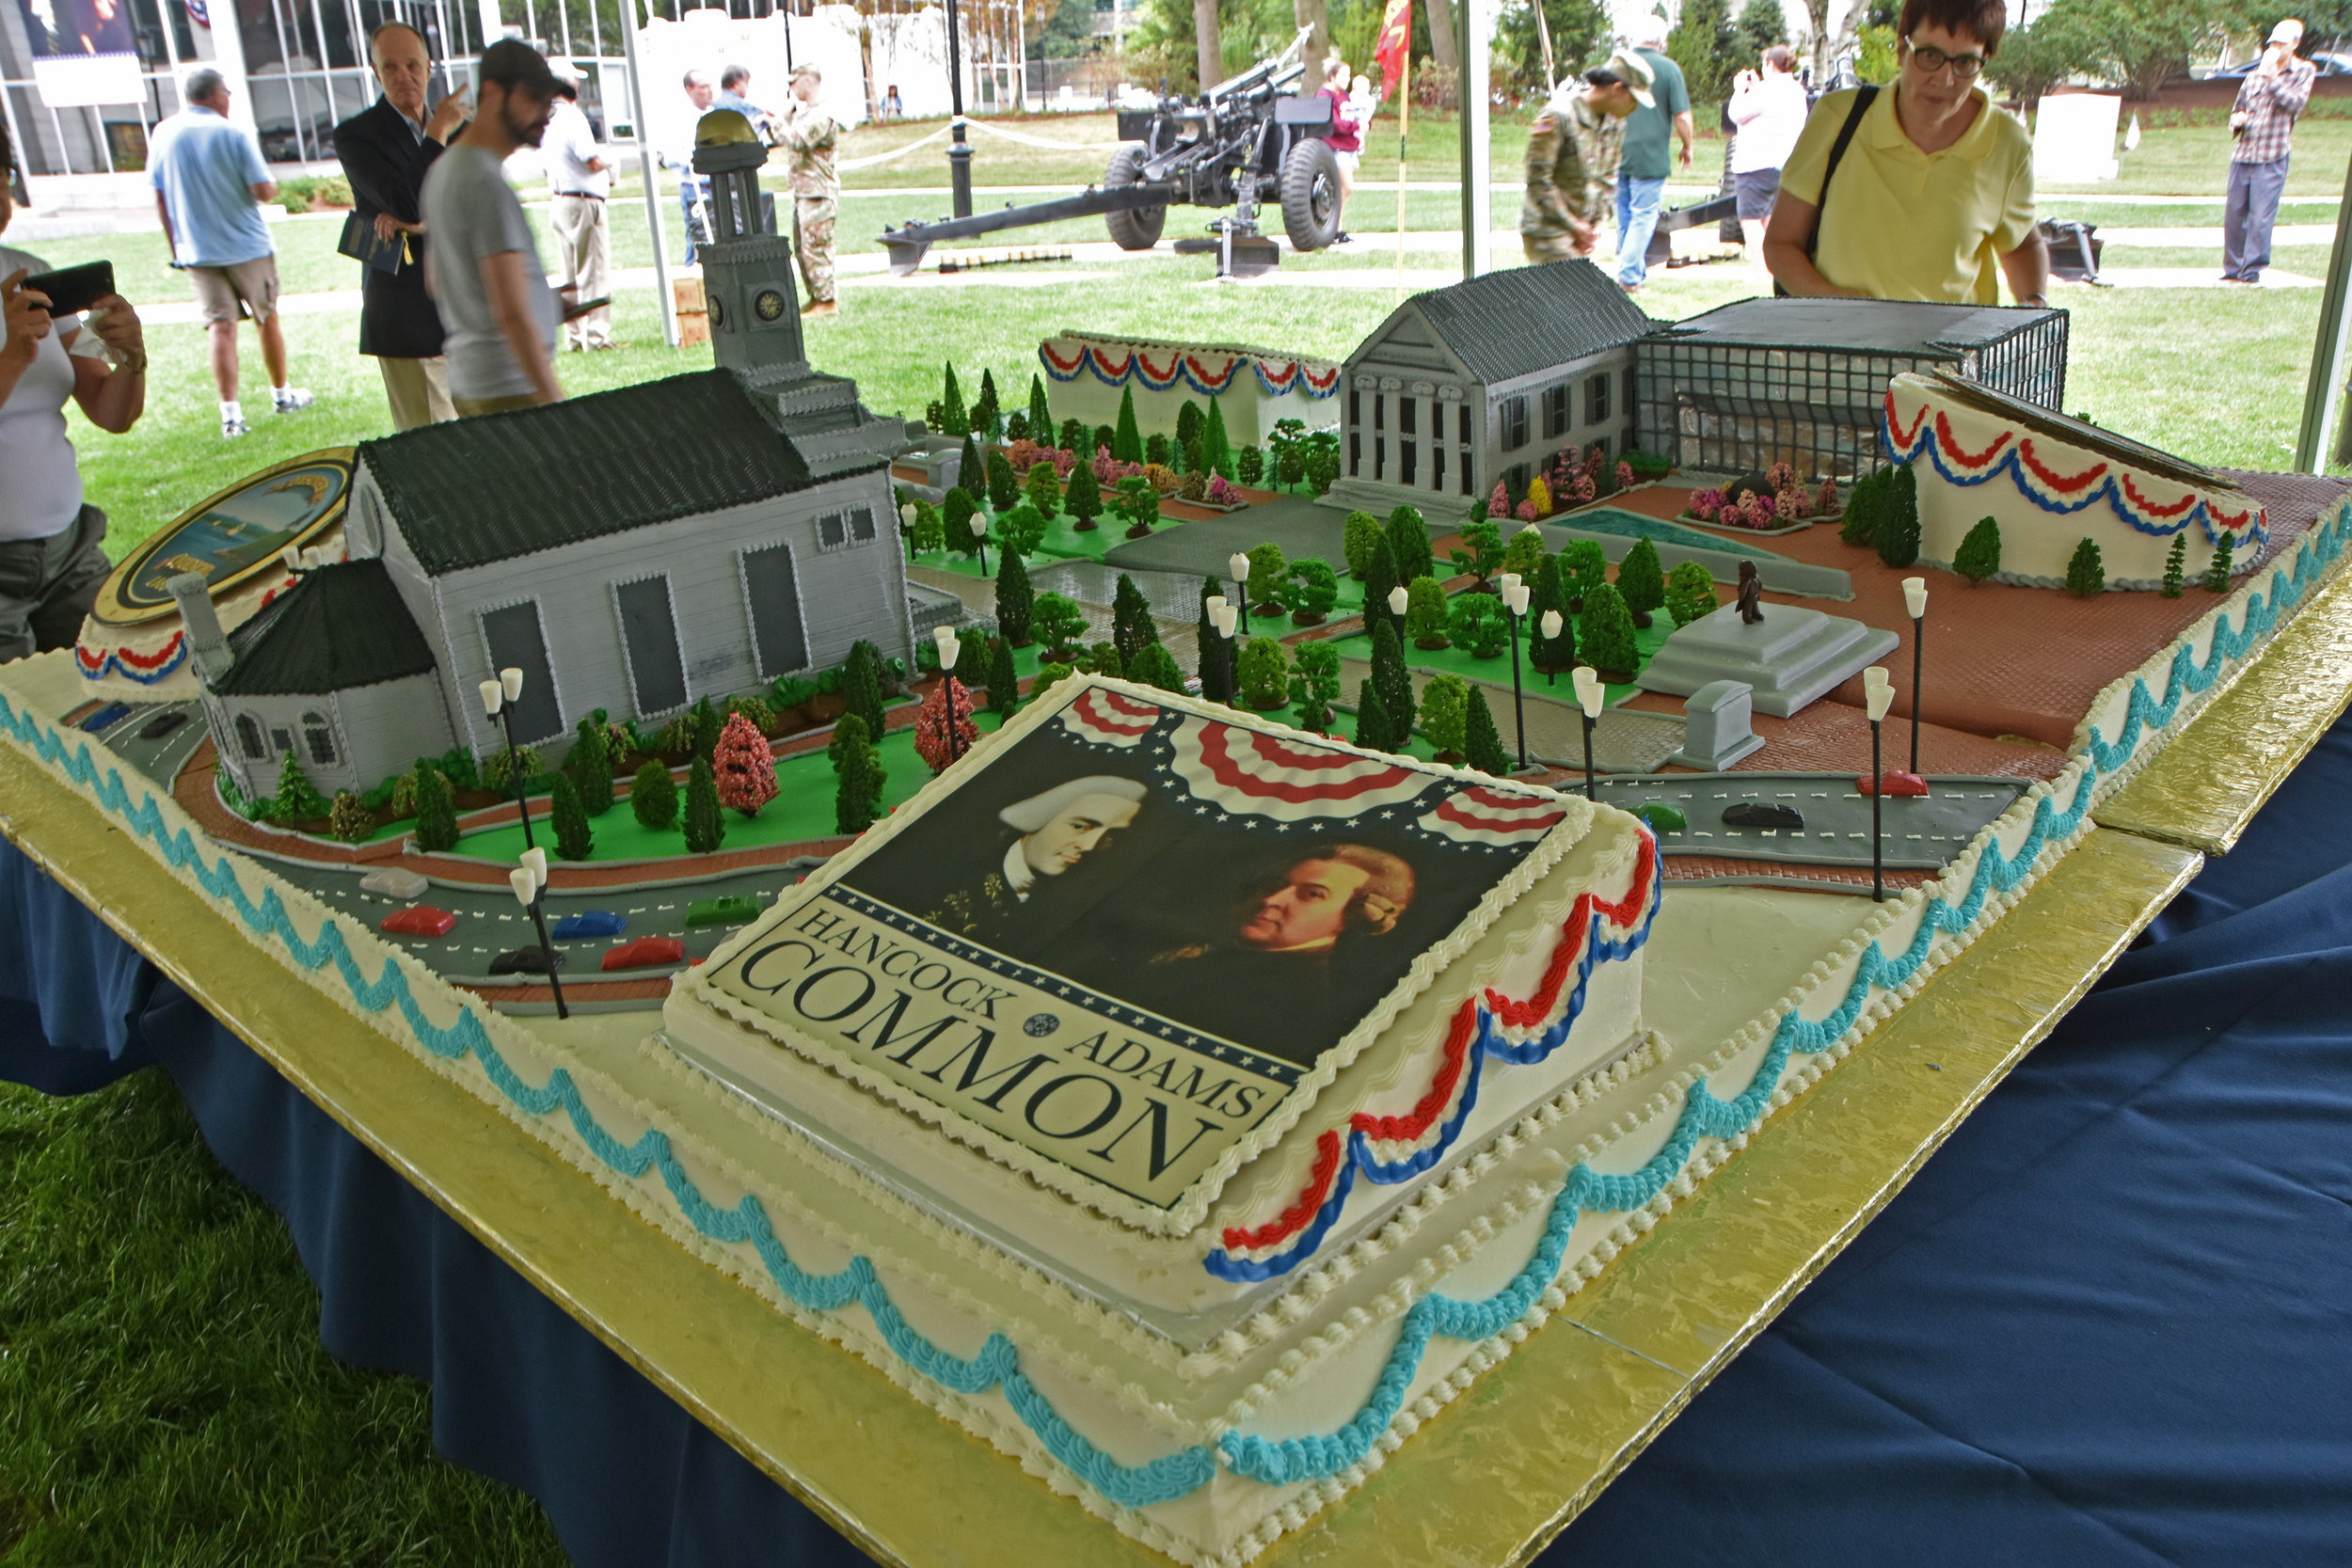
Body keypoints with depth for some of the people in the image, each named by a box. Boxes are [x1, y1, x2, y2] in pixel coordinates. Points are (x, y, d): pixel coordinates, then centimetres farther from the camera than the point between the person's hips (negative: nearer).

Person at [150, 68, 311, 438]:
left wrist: (175, 248, 14)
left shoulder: (164, 134, 2)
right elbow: (264, 192, -16)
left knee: (220, 327, -1)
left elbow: (160, 199, 5)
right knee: (267, 320, 14)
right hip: (247, 245, -3)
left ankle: (230, 411, -11)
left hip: (197, 251, 3)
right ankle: (281, 394, 27)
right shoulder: (231, 134, -10)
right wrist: (272, 183, 7)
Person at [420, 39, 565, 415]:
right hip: (511, 388, -10)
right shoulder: (488, 185, -16)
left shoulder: (443, 168, 15)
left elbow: (434, 283, 25)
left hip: (465, 380, 10)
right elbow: (512, 314, -22)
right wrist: (555, 402, -21)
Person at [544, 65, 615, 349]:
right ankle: (596, 336, -5)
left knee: (571, 275, 12)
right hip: (584, 201, -8)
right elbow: (594, 161, -20)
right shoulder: (573, 118, -14)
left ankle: (574, 337, 15)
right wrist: (607, 164, 2)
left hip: (560, 201, 9)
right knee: (595, 272, -5)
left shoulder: (550, 120, 11)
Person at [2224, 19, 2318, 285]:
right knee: (2233, 213, 4)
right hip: (2242, 153, 4)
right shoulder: (2254, 75, 16)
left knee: (2261, 216, -9)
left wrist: (2273, 78, -13)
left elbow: (2295, 103, -9)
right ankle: (2232, 269, 12)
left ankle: (2253, 270, -5)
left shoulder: (2304, 71, 6)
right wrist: (2236, 120, -1)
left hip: (2272, 157, -4)